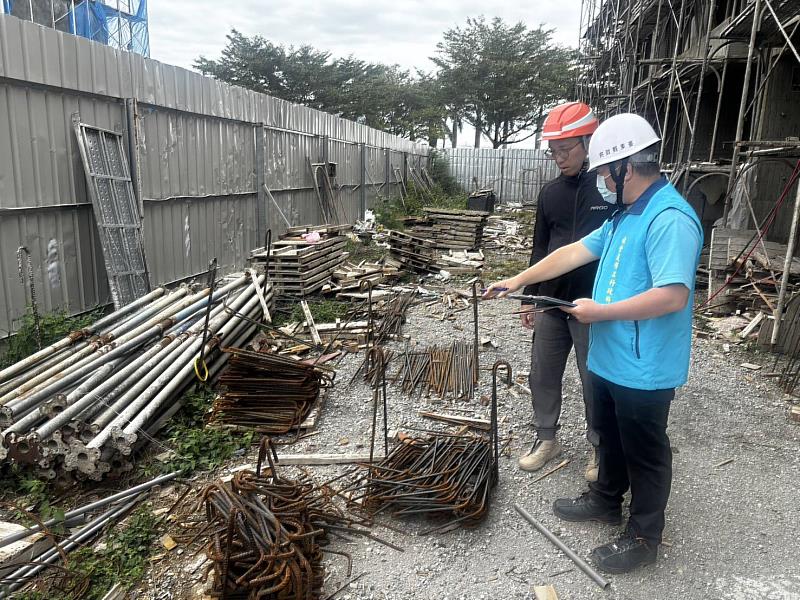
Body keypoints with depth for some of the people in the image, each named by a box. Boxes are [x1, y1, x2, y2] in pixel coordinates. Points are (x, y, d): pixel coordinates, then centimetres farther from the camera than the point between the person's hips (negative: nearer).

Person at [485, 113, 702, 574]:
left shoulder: (670, 218, -24)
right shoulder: (627, 215, 10)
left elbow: (673, 295, -32)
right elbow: (575, 252, 13)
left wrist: (601, 311, -23)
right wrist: (520, 280, 9)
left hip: (645, 369, -9)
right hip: (611, 359, 10)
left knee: (645, 453, 9)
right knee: (610, 436, 25)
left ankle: (645, 537, 28)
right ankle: (606, 500, 46)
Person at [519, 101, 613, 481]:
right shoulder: (550, 192, 6)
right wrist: (529, 298, 12)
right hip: (550, 303, 6)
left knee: (595, 381, 9)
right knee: (542, 375, 13)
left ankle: (599, 446, 29)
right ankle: (546, 438, 32)